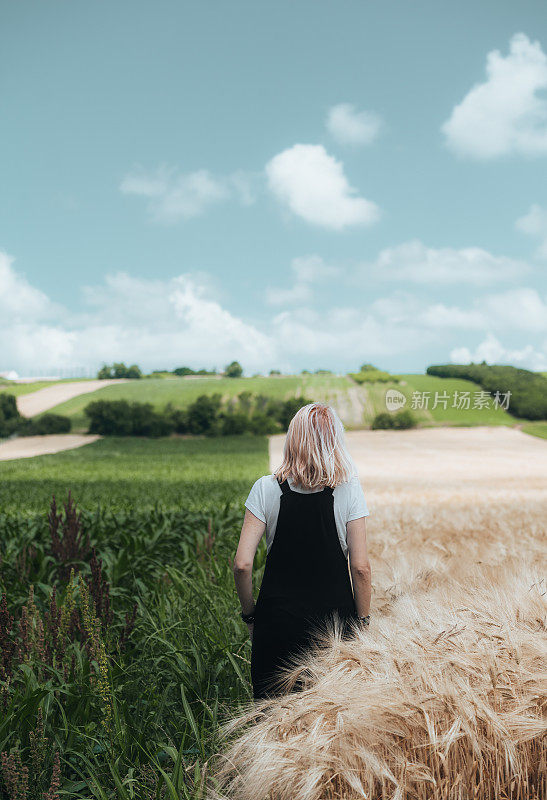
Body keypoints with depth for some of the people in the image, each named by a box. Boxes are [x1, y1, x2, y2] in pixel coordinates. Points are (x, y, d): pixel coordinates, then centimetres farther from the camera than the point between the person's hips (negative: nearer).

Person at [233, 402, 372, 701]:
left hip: (277, 622, 0)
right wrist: (363, 622, 3)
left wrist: (249, 613, 5)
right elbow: (360, 567, -8)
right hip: (335, 621, 0)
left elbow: (242, 564, -9)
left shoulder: (266, 489, -5)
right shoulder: (348, 489, -6)